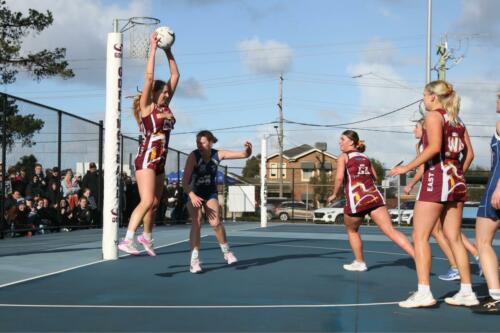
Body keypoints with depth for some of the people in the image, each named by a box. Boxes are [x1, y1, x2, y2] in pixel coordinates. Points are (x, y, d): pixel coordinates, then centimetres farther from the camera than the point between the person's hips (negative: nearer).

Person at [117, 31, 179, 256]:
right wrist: (153, 48, -11)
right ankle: (126, 240, -16)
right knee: (147, 201, -18)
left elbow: (175, 75, 14)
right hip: (146, 159, -7)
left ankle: (147, 237, 33)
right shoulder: (145, 107, -5)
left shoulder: (165, 106, 12)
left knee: (155, 203, 15)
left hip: (160, 161, 7)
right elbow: (149, 77, -14)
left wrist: (168, 51, 11)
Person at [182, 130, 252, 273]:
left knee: (216, 223, -8)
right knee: (196, 222, -18)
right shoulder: (193, 156, -24)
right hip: (194, 193, -2)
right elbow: (185, 180, -30)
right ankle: (194, 260, -13)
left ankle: (227, 252, 16)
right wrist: (192, 196, -44)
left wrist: (248, 149, -35)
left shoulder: (218, 154, -15)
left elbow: (244, 154, -12)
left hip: (210, 193, 2)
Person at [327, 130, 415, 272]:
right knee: (391, 231, -5)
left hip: (355, 200, -4)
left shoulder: (343, 157, 5)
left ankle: (359, 263, 29)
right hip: (374, 197, 4)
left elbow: (339, 177, -10)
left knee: (352, 231, 23)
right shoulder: (365, 157, 21)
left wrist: (334, 194, 3)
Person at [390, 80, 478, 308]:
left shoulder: (433, 116, -5)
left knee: (420, 236, -5)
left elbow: (434, 147, -19)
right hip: (456, 181, 8)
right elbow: (468, 153, 14)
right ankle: (467, 292, 12)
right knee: (454, 238, 11)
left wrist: (407, 167, -17)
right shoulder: (457, 120, 16)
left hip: (436, 178, -8)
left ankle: (423, 292, -11)